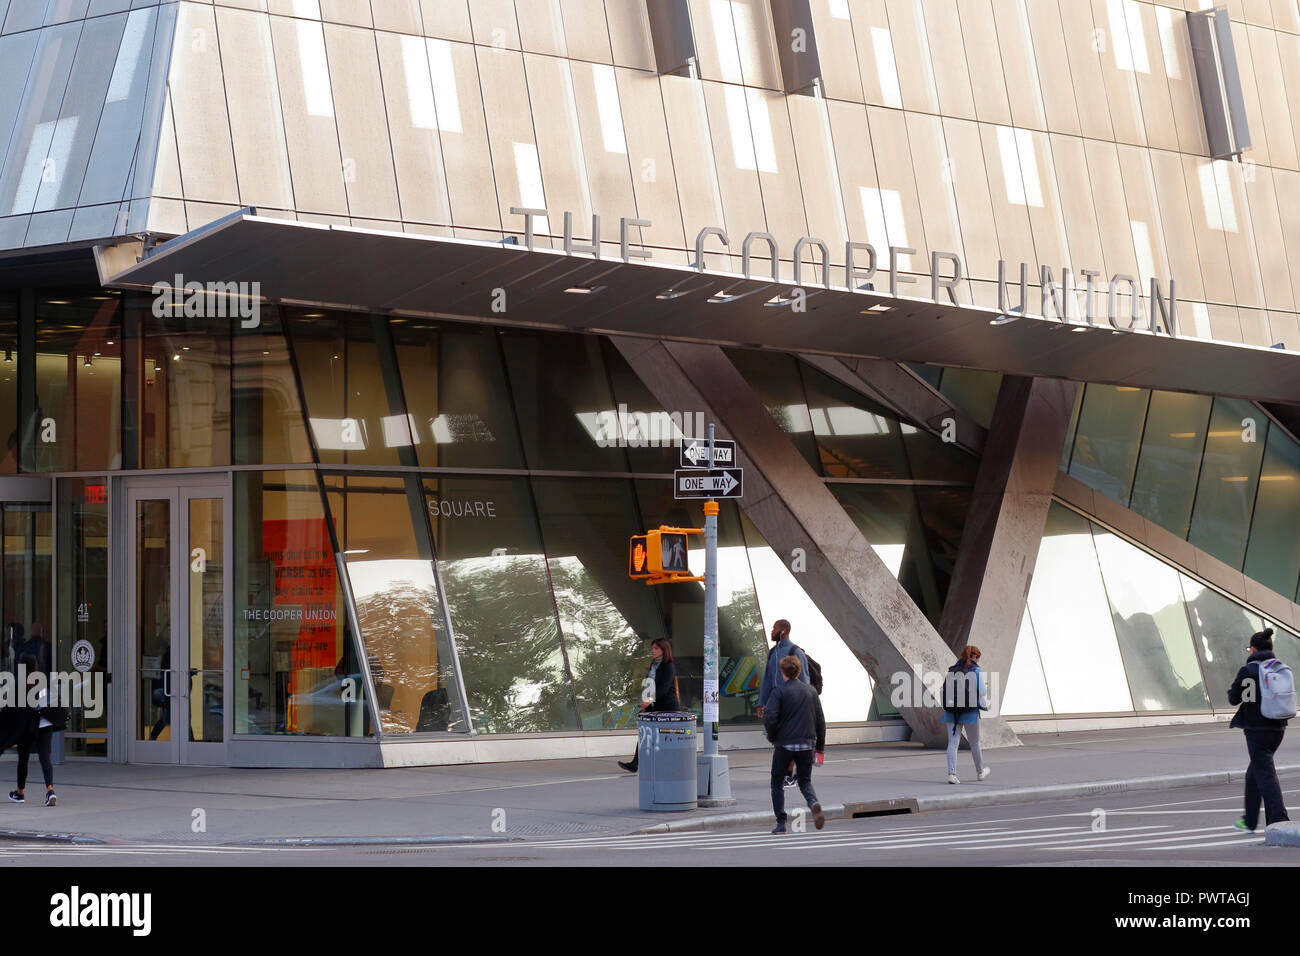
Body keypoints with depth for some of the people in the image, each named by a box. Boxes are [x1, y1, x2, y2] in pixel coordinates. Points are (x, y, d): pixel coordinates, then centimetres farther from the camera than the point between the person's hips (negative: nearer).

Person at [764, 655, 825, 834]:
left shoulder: (779, 691, -7)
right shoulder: (811, 691, 6)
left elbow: (769, 718, -17)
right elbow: (820, 720, 8)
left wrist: (771, 736, 2)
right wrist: (820, 746, 15)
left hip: (784, 745, -3)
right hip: (806, 745, 3)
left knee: (777, 783, 11)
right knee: (805, 781, 16)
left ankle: (781, 823, 6)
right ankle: (814, 803, -16)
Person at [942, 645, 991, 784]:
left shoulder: (952, 670, 9)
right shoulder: (976, 671, -5)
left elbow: (945, 689, 6)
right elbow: (982, 691, -8)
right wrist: (986, 687, 14)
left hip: (951, 711, 3)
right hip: (970, 711, -3)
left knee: (953, 742, 0)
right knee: (974, 743, 13)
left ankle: (951, 773, -13)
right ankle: (980, 772, 30)